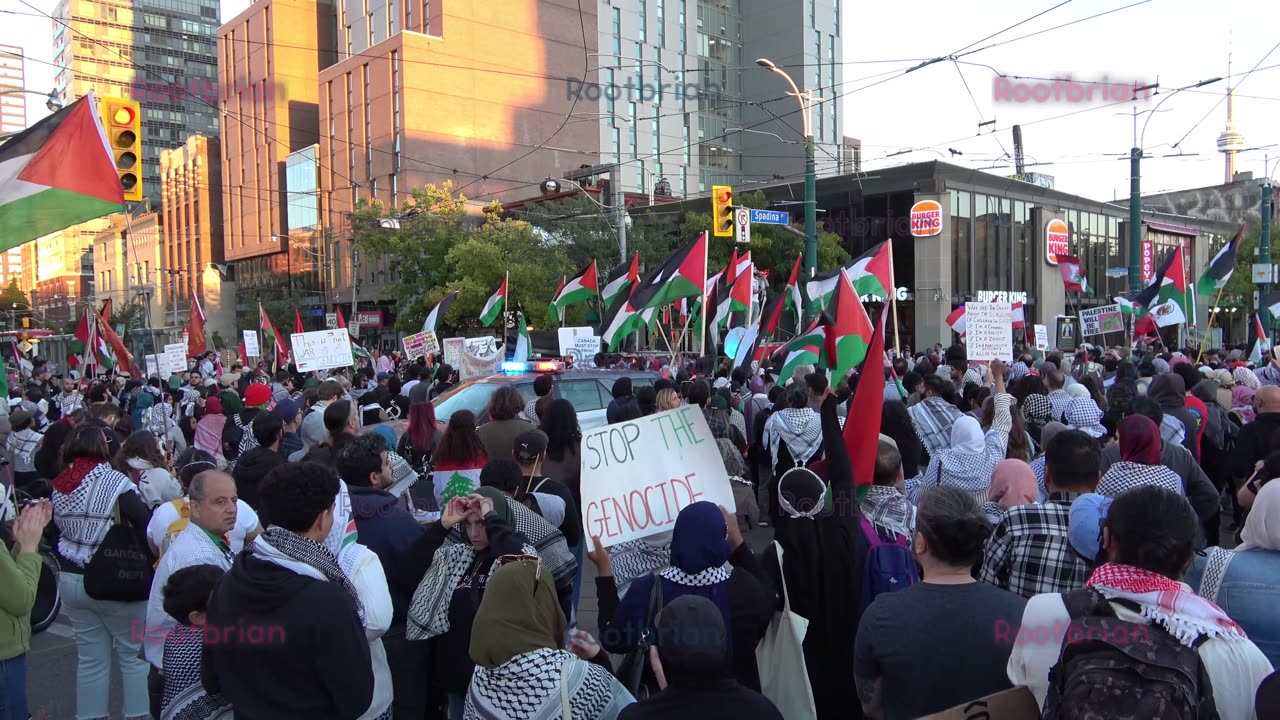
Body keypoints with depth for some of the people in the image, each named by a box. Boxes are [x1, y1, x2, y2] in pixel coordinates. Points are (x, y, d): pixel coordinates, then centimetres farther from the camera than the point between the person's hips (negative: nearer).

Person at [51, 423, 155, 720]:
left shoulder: (59, 486, 5)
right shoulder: (114, 481, -15)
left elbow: (56, 529, 15)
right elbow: (147, 524, -18)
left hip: (71, 581, 6)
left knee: (90, 657, 14)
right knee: (135, 653, 7)